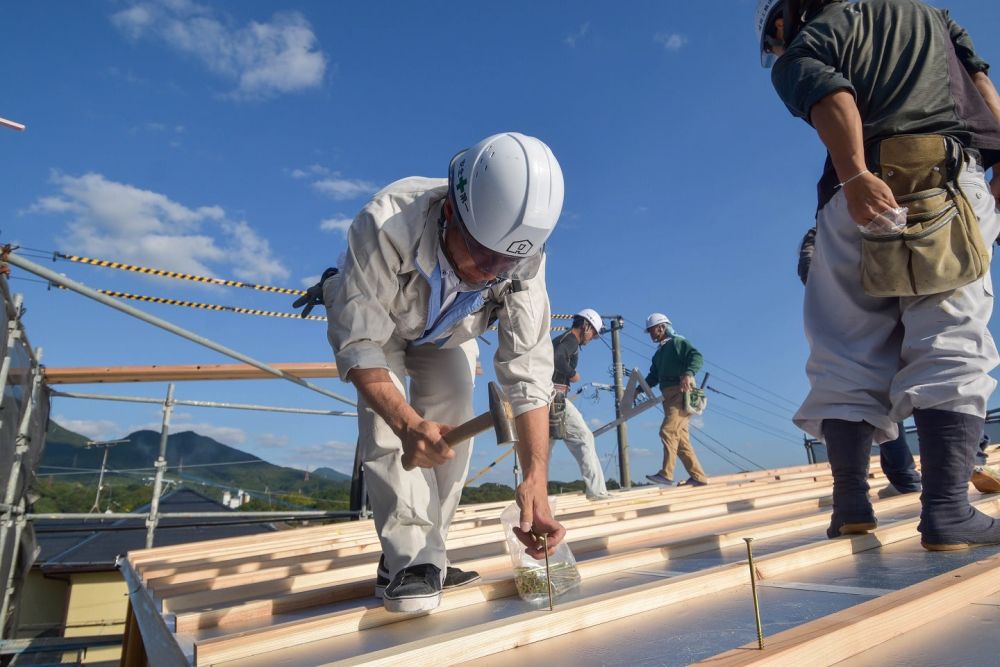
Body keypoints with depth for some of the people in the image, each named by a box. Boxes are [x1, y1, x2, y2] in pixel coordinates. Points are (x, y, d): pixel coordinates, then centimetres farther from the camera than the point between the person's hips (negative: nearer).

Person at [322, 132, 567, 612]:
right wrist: (408, 424, -54)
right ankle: (408, 559, -13)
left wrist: (536, 479, -40)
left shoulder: (524, 260, -34)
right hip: (375, 324, -2)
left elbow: (529, 374, -32)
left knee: (451, 438, -8)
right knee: (387, 426, -22)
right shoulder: (387, 224, -44)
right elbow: (358, 343, -38)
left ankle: (426, 557, 8)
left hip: (449, 336, 3)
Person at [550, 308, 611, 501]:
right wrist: (572, 373, -10)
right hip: (555, 394, -10)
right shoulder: (571, 339, -4)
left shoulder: (559, 339, 26)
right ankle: (596, 490, -9)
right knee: (584, 438, -6)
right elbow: (556, 358, -23)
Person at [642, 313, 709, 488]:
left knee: (667, 430, -19)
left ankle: (666, 474, -22)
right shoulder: (659, 353, 25)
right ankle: (698, 477, 9)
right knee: (680, 438, 5)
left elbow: (697, 357, -15)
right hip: (669, 395, 9)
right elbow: (653, 377, 25)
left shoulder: (677, 342, 0)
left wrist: (688, 373, -32)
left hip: (681, 392, -9)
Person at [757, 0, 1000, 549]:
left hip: (868, 191, -3)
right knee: (949, 345, -3)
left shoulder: (802, 45, 15)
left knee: (850, 354, 2)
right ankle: (947, 510, -13)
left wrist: (855, 175, -23)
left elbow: (832, 97, -8)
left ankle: (851, 504, -2)